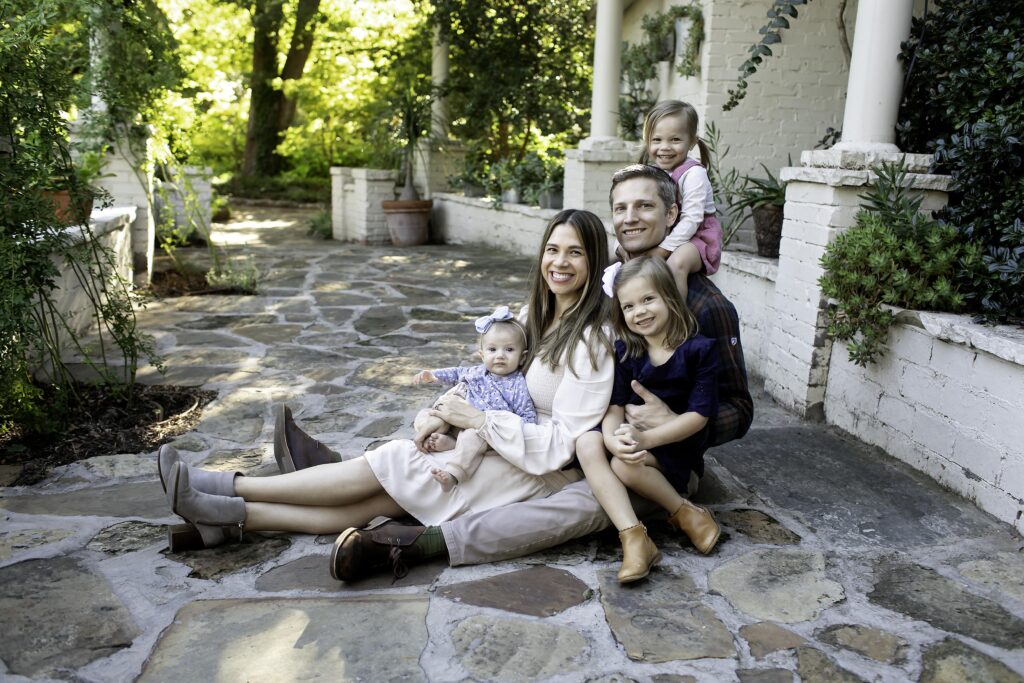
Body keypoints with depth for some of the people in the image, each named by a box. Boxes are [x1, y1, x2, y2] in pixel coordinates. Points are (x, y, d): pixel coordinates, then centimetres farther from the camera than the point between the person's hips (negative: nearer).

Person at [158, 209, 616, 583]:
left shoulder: (589, 341, -18)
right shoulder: (536, 314, 8)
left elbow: (561, 444, -22)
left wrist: (478, 420, -21)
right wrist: (453, 410, -6)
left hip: (546, 472, -7)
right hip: (503, 451, 7)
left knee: (391, 462, -17)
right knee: (384, 498, -13)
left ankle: (225, 488, -13)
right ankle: (230, 516, -16)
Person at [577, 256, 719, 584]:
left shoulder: (698, 349, -9)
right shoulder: (625, 351, 5)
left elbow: (699, 415, -14)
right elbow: (615, 406, -1)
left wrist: (646, 439, -26)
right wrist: (613, 438, -26)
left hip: (677, 446, -5)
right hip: (634, 437, 5)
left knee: (625, 465, -33)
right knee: (586, 443, -26)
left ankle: (684, 514, -6)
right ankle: (634, 539, -32)